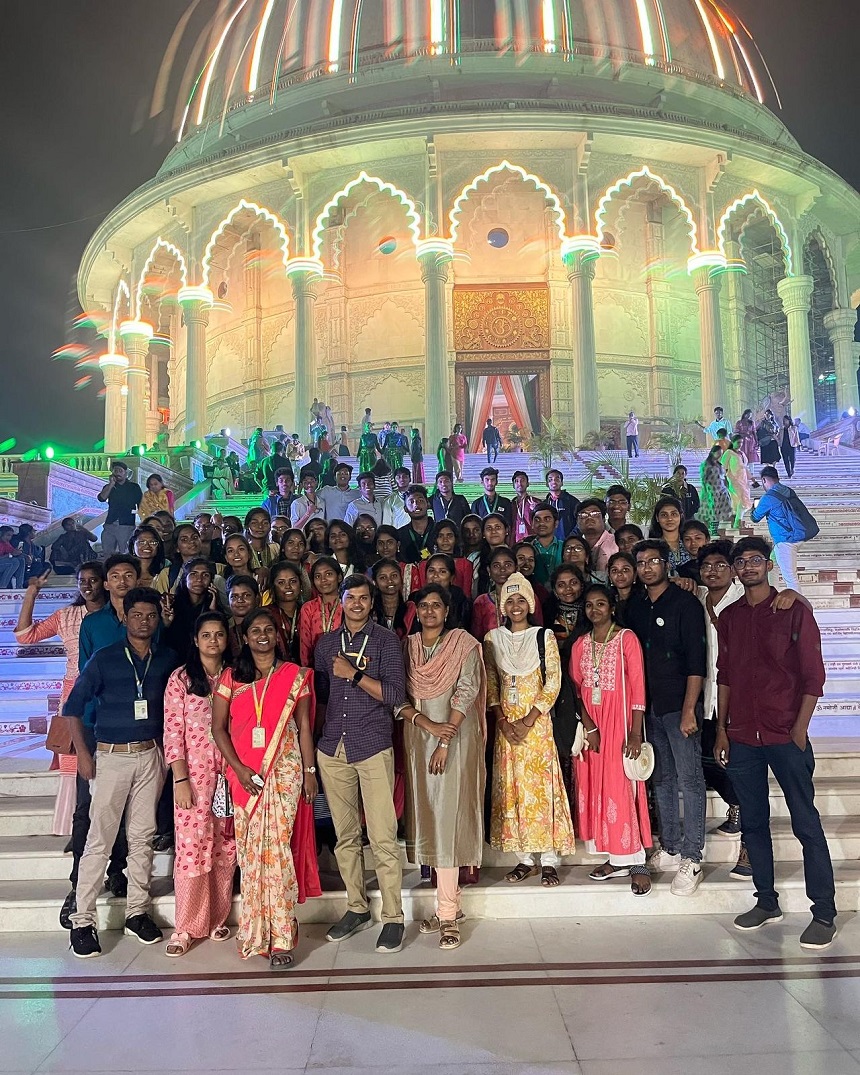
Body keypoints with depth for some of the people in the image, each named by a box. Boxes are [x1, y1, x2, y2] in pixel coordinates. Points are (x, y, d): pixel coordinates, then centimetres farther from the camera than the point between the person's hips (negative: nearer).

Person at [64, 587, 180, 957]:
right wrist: (83, 752, -6)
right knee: (99, 839, -1)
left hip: (150, 755, 3)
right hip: (111, 756, -2)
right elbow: (74, 705, -1)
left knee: (142, 836, 9)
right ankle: (83, 920, 10)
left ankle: (137, 912, 21)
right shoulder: (104, 658, -3)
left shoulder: (167, 659, 5)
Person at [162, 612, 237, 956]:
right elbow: (172, 733, -6)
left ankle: (217, 919, 24)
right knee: (192, 847, -2)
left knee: (225, 848, 9)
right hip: (193, 773, -3)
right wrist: (181, 780, -11)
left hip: (229, 772, 3)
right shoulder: (181, 679, -3)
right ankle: (186, 928, 13)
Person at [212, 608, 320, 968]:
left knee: (277, 847, -8)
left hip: (285, 770, -2)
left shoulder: (295, 675, 4)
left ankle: (281, 937, 0)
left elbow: (304, 726, 6)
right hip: (245, 773, 2)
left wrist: (310, 770, 1)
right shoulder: (231, 677, 6)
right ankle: (255, 933, 18)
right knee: (250, 850, 5)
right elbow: (218, 727, 3)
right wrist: (238, 768, -7)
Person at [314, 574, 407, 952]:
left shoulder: (385, 639, 0)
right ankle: (356, 908, 27)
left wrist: (354, 674, -12)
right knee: (345, 836, 12)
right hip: (332, 748, 4)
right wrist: (313, 737, 7)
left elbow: (396, 693, -8)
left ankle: (393, 918, 8)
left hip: (373, 747, -4)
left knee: (383, 838, -4)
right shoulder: (326, 643, 13)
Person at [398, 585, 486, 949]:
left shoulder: (463, 644, -2)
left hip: (455, 739, -4)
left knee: (448, 816, -7)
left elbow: (466, 693, -11)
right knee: (427, 814, 7)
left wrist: (445, 742, -17)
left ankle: (447, 912, 0)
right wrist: (425, 722, -14)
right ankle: (449, 902, 19)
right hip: (417, 740, 4)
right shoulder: (407, 647, 8)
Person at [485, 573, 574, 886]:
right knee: (511, 788, 4)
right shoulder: (493, 639, 7)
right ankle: (525, 858, 14)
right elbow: (490, 685, 6)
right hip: (506, 724, 3)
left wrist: (527, 722, -12)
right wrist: (503, 722, -6)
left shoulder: (545, 637, 0)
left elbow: (553, 684, -5)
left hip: (537, 722, -3)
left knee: (541, 786, -3)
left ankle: (549, 860, 6)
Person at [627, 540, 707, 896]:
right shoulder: (635, 606, 10)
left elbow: (697, 661, -11)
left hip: (679, 704, -6)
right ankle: (670, 849, 24)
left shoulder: (685, 603, -7)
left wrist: (689, 710, -16)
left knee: (690, 780, -2)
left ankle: (691, 859, 5)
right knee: (662, 779, 13)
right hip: (650, 705, 6)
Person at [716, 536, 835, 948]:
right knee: (753, 822, 10)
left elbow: (813, 674, -3)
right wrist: (721, 730, 9)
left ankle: (824, 914, 11)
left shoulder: (794, 610, -1)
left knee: (806, 823, 0)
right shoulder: (728, 617, 10)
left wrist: (800, 729, -10)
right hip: (741, 737, 4)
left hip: (785, 735, -4)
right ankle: (767, 902, 23)